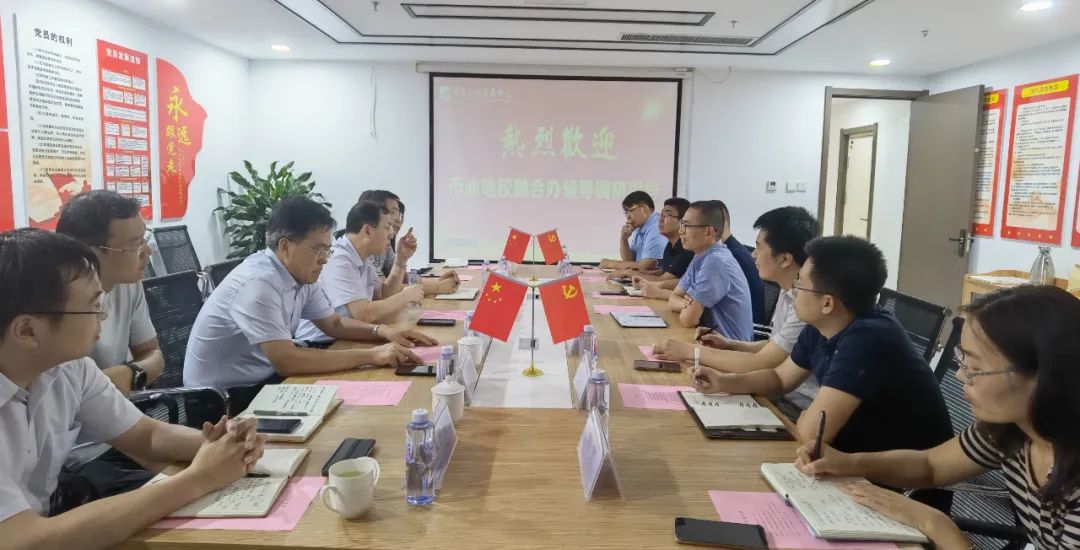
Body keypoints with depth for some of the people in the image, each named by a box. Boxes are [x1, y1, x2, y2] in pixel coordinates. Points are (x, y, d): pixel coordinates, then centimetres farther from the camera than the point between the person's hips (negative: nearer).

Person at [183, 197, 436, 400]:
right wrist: (371, 356, -31)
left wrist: (382, 331, -7)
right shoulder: (258, 284, -28)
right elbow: (286, 361, -34)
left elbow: (334, 323, 12)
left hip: (261, 380, 8)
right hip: (222, 399, -8)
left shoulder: (301, 274, -1)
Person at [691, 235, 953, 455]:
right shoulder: (819, 328, -4)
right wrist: (724, 382, -4)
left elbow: (811, 431, -34)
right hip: (861, 453, 7)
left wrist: (805, 416, -11)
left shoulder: (868, 339, -31)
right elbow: (780, 379, 12)